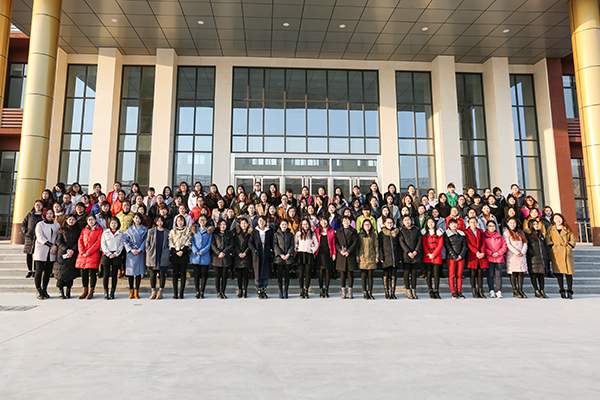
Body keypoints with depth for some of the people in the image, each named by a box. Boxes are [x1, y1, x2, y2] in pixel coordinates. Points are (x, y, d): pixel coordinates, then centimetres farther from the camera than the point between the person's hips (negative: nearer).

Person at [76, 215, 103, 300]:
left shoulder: (99, 230, 3)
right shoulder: (84, 230, 18)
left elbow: (98, 242, -5)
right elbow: (80, 241, 10)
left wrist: (88, 252, -11)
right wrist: (82, 252, -6)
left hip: (93, 254, -4)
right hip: (83, 254, 4)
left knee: (92, 272, -5)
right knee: (83, 272, 4)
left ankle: (91, 292, 2)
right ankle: (85, 291, 12)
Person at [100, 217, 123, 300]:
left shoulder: (120, 233, 9)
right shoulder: (105, 232, 8)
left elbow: (121, 244, 5)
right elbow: (103, 244, 2)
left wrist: (115, 254, -7)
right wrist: (109, 254, -8)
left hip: (116, 256, 1)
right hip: (106, 255, -1)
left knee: (114, 274, 2)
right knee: (106, 274, -3)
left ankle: (112, 293, 8)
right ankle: (106, 293, 1)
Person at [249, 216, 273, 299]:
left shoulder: (269, 232, 11)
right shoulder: (255, 232, 8)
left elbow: (272, 243, 12)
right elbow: (250, 242, 4)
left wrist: (271, 251, -2)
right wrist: (254, 250, -9)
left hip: (266, 255, 1)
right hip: (257, 255, -1)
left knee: (266, 273, -1)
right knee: (258, 274, 0)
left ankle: (264, 291, 9)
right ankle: (259, 292, 7)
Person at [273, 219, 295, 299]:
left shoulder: (290, 234, 12)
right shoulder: (276, 234, 9)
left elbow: (292, 245, 6)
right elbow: (275, 245, 1)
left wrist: (288, 254, -8)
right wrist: (281, 254, -10)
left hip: (288, 257, 1)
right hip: (279, 256, -1)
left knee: (287, 274, 0)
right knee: (280, 274, -4)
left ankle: (286, 291, 8)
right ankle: (280, 291, 4)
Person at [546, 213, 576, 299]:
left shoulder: (567, 229, 13)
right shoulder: (551, 229, 11)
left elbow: (572, 239, 12)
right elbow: (547, 239, 6)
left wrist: (569, 246, -1)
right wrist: (552, 246, -6)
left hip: (567, 252, 1)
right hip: (556, 252, -1)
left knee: (569, 271, -3)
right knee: (559, 272, -1)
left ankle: (569, 291, 4)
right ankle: (562, 291, 6)